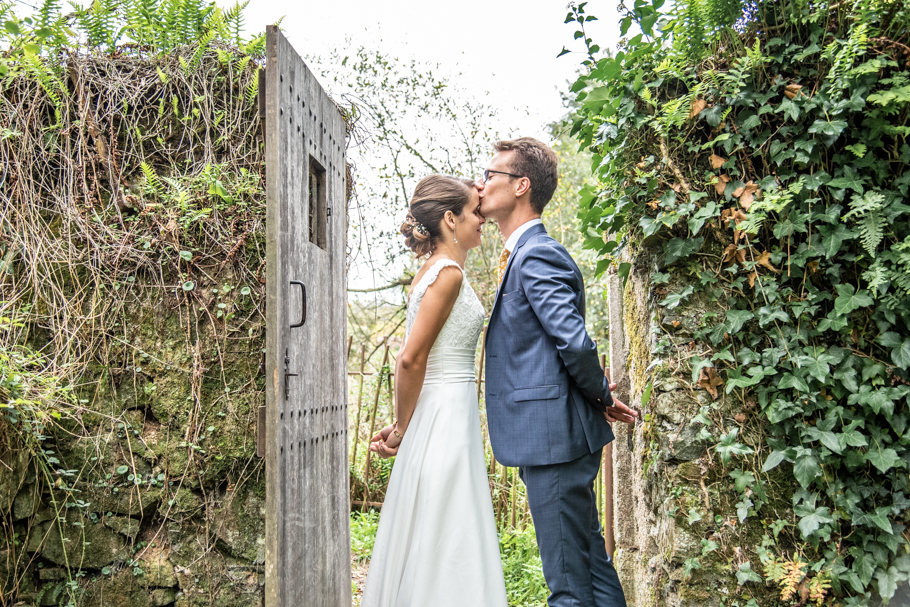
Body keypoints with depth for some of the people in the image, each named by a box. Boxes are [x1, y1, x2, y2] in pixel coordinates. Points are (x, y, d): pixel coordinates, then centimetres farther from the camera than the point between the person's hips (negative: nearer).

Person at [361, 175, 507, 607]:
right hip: (446, 420, -9)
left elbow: (413, 360, 15)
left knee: (424, 540, 15)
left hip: (440, 417, 9)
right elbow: (410, 359, -19)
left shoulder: (433, 271, 15)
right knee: (446, 542, -2)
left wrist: (402, 426, 13)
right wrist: (402, 429, -7)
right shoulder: (449, 272, -14)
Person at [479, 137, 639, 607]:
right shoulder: (527, 254, 17)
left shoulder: (537, 256, -15)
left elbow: (576, 343, -23)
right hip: (556, 434, 10)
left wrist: (600, 397, -9)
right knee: (590, 559, 18)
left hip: (553, 435, -10)